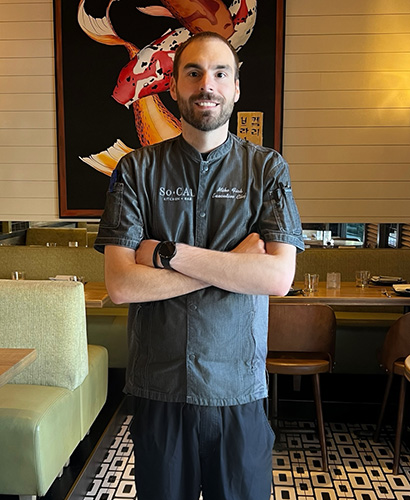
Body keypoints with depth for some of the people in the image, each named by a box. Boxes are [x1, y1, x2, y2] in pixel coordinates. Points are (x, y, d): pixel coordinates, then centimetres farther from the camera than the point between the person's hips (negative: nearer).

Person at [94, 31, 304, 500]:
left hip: (239, 391, 0)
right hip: (157, 390, 1)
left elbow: (279, 276, -14)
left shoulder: (267, 168, -1)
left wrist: (168, 253, -16)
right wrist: (232, 265, -15)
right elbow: (120, 284, -12)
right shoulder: (136, 170, -2)